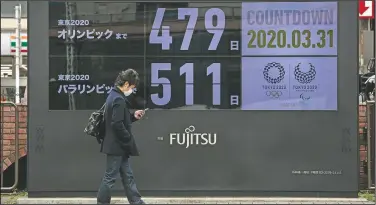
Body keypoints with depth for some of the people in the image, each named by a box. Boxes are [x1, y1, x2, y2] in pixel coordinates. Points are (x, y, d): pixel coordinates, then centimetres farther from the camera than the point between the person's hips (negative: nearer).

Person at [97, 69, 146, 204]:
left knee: (127, 176, 13)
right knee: (110, 177, -1)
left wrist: (133, 116, 11)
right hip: (116, 145, -10)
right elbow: (117, 124, -25)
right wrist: (129, 141, -16)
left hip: (118, 145, 10)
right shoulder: (119, 99, -20)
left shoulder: (114, 96, 12)